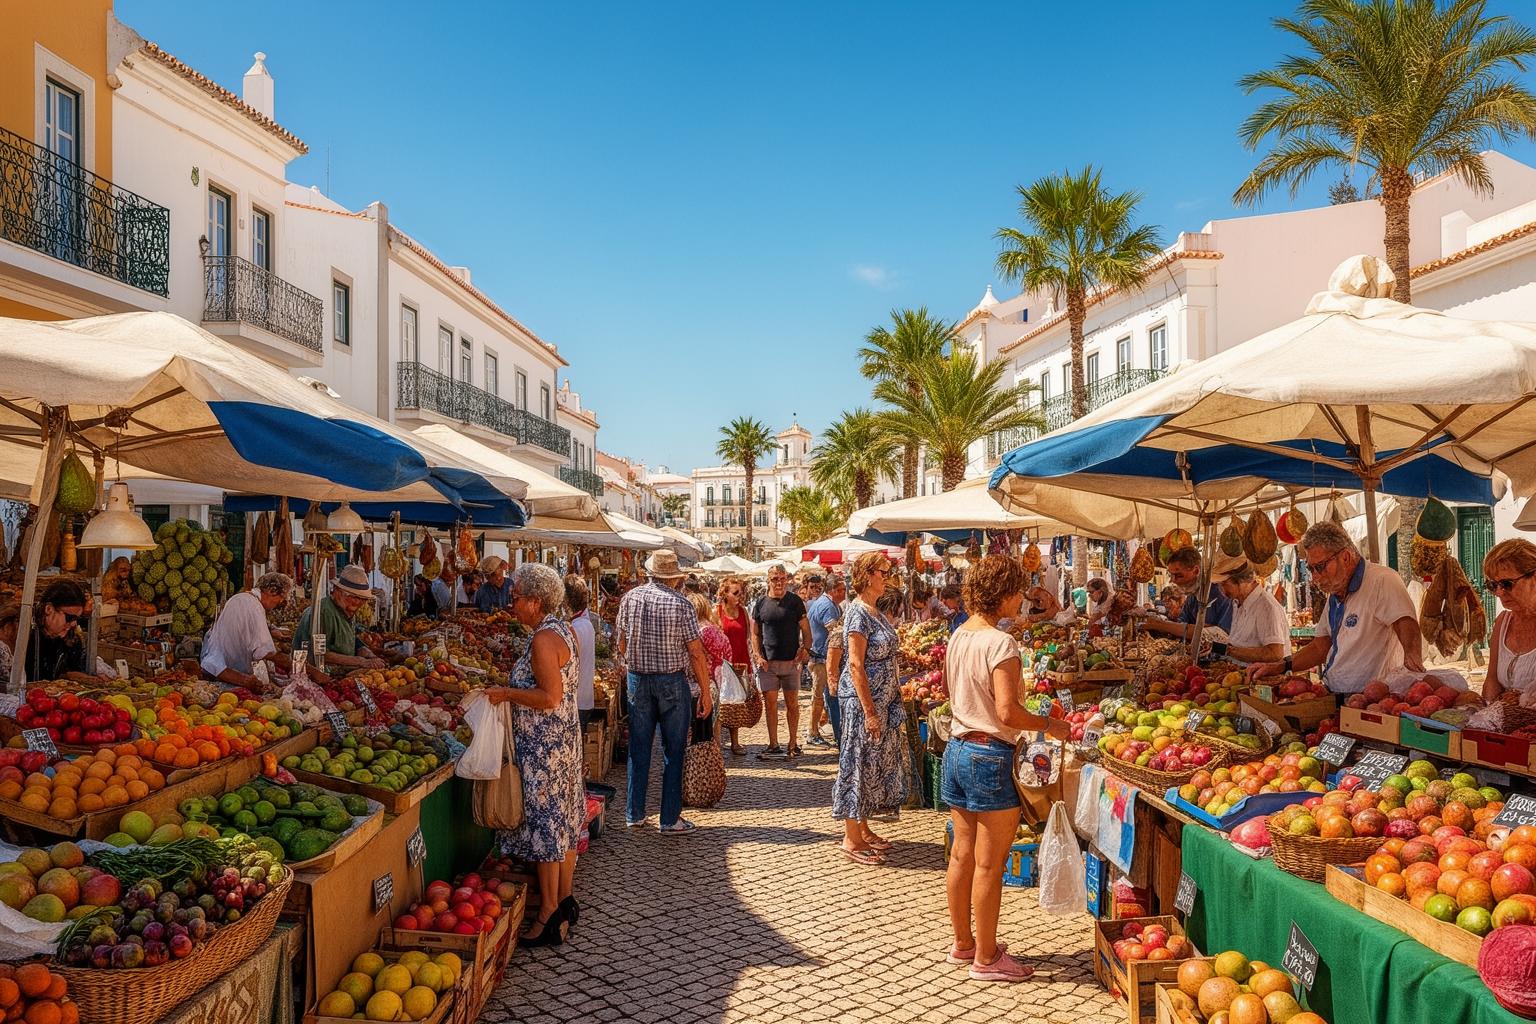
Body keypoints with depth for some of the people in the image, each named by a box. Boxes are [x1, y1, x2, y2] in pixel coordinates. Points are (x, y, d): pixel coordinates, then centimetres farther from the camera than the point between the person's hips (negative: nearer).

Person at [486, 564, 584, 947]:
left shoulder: (543, 639, -20)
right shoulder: (563, 630, 10)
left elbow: (550, 696, -25)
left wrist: (507, 693, -16)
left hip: (544, 745, -10)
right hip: (564, 738, 10)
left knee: (544, 820, -2)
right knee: (564, 818, 16)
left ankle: (549, 915, 7)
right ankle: (564, 900, 28)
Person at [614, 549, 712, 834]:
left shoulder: (630, 598, -1)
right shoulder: (680, 603, -11)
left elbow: (622, 643, 7)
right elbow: (696, 652, -11)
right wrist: (705, 690, -5)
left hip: (637, 679, 4)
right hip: (672, 682, -4)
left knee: (639, 749, 12)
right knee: (673, 751, 5)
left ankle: (634, 814, 20)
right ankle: (670, 819, 9)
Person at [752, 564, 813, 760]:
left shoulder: (795, 602, 2)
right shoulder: (761, 604, 5)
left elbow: (806, 631, 3)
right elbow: (755, 634, 10)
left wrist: (805, 650, -12)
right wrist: (758, 655, -3)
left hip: (791, 661, -1)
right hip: (768, 663, 1)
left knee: (792, 703, 7)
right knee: (770, 703, 3)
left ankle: (793, 743, 17)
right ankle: (773, 745, 11)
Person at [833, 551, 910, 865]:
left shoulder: (876, 612, 12)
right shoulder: (859, 614, -17)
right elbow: (856, 665, -20)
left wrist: (894, 697, 18)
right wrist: (869, 710, -21)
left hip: (883, 700, 9)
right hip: (863, 700, -9)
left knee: (877, 764, 14)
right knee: (859, 764, -2)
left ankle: (864, 829, 26)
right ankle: (851, 839, 7)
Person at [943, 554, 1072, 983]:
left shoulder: (958, 636, 7)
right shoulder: (1000, 643, -19)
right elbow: (1008, 712, -24)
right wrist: (1050, 726, -9)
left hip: (958, 748, 8)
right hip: (991, 757, -8)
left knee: (962, 854, 16)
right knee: (989, 864, 3)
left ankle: (963, 943, 29)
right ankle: (986, 959, 13)